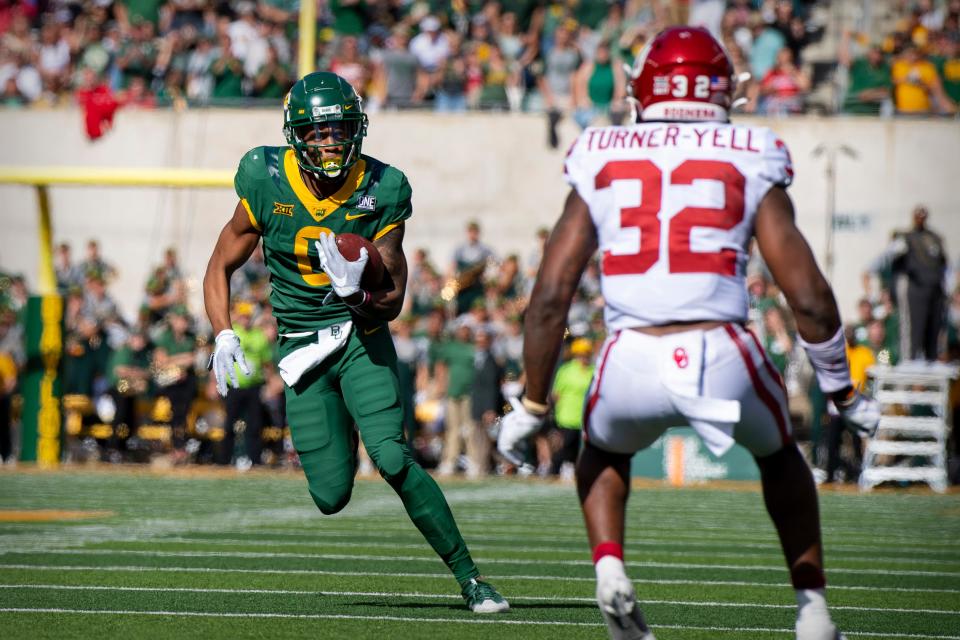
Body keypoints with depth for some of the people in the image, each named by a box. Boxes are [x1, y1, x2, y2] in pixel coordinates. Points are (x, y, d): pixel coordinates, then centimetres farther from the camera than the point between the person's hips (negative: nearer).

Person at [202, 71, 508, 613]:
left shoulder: (382, 191, -10)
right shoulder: (267, 182, -9)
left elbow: (393, 301, -7)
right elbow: (221, 267, 3)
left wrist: (361, 296, -30)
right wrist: (224, 336, -10)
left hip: (361, 337, -1)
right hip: (301, 344, 1)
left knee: (393, 459, -22)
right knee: (332, 496, -3)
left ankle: (470, 577, -12)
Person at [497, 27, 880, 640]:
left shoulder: (600, 167, 13)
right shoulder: (751, 168, 9)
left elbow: (550, 297, 7)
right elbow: (810, 299, 5)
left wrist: (532, 406, 16)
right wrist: (844, 392, 19)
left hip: (633, 360, 0)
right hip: (724, 357, 0)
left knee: (604, 451, 34)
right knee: (779, 454, 33)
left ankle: (610, 568, 8)